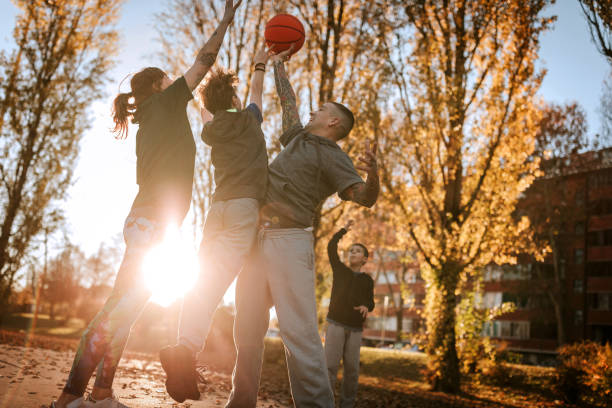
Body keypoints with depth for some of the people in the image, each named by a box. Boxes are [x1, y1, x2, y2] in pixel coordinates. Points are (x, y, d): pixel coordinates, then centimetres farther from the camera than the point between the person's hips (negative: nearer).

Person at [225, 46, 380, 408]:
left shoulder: (331, 156, -1)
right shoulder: (297, 138, 21)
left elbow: (363, 197, -15)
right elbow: (288, 101, 38)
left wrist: (373, 179, -37)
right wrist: (279, 64, 46)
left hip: (289, 242, -8)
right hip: (257, 238, 8)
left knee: (299, 332, -19)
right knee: (247, 331, 8)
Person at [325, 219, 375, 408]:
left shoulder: (367, 280, 10)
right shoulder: (340, 270, 8)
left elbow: (370, 302, 14)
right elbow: (331, 247, -1)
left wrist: (366, 307, -10)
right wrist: (344, 229, 7)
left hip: (355, 329, 2)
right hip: (336, 324, -2)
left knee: (352, 368, 0)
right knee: (330, 365, -12)